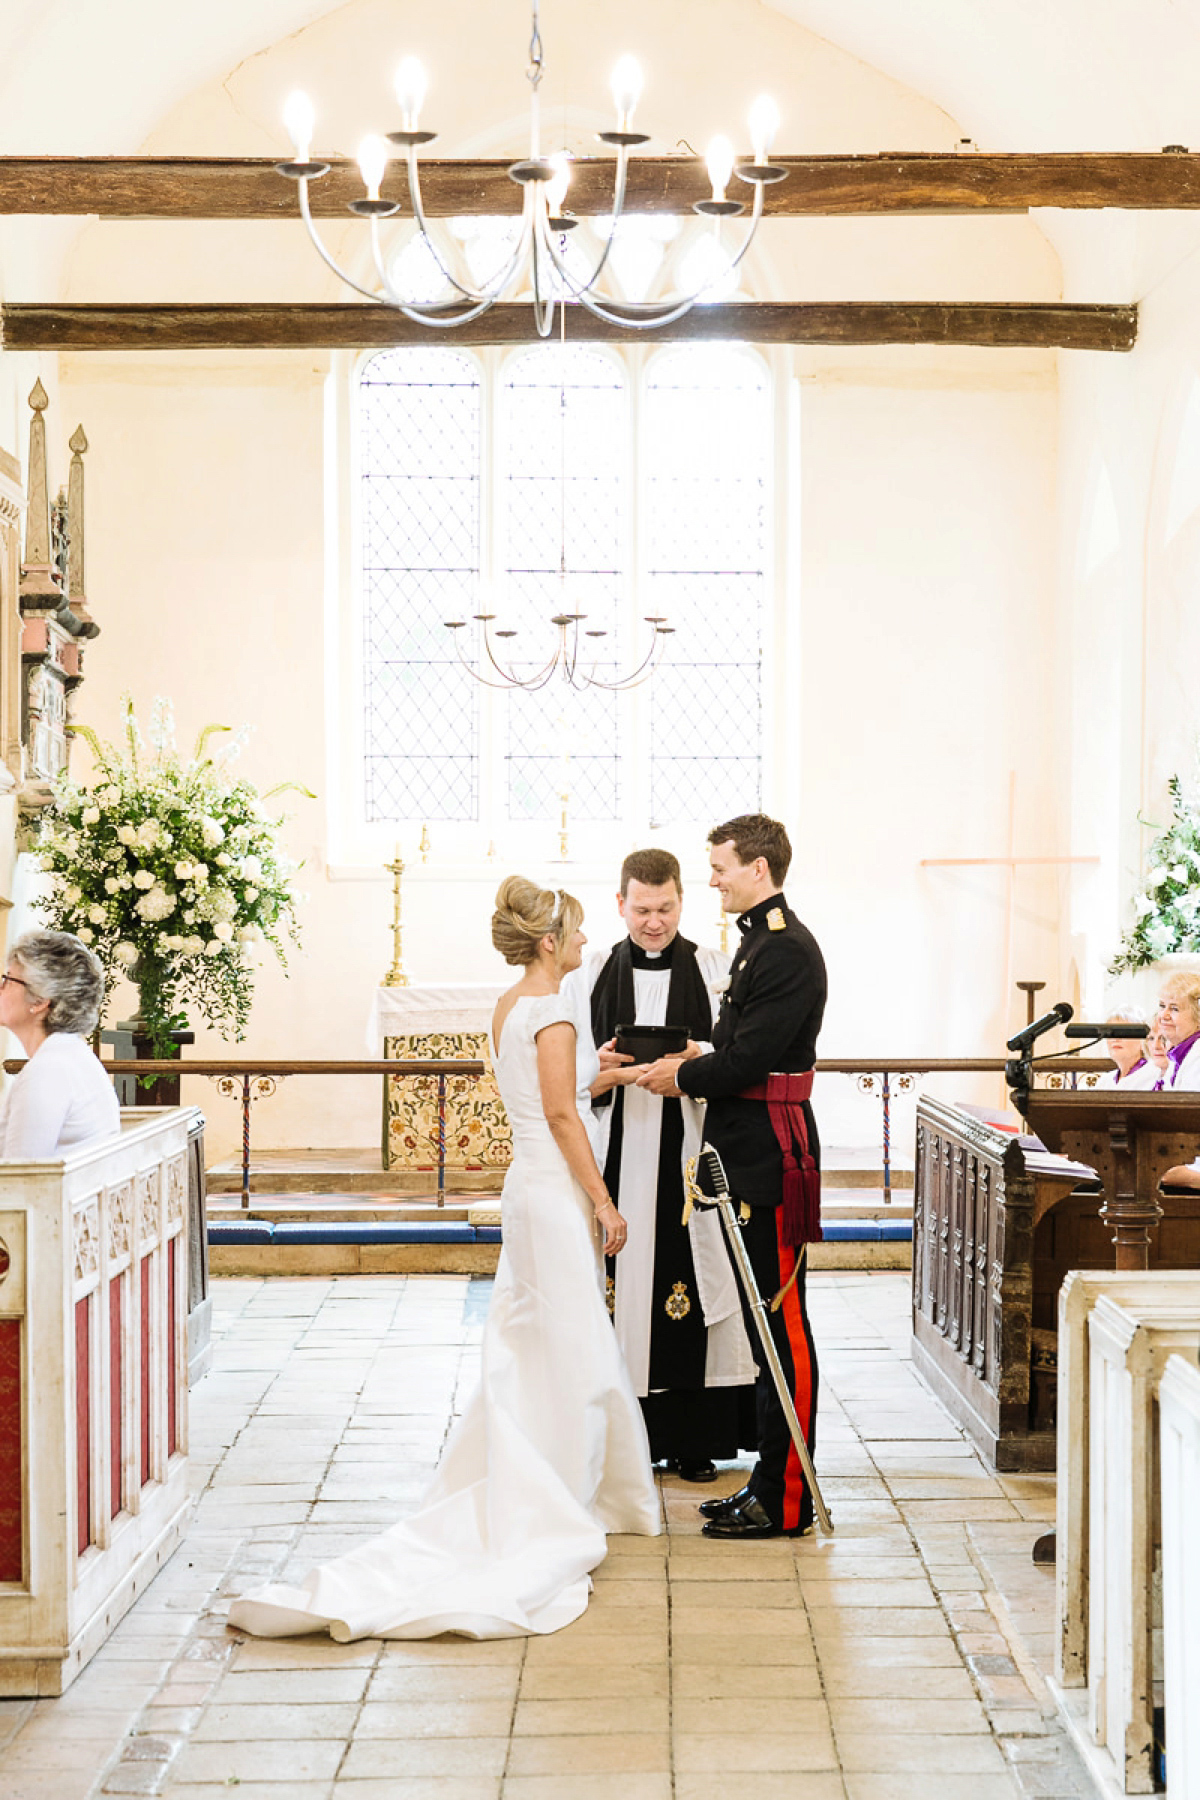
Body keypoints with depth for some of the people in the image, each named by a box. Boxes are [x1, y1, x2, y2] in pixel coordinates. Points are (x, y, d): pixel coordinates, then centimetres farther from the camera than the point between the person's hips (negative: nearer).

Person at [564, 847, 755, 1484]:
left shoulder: (717, 972, 4)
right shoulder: (589, 976, 10)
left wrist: (697, 1056, -19)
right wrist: (599, 1066, -12)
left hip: (689, 1160, -1)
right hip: (614, 1156, 1)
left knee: (695, 1284, -2)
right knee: (619, 1285, 0)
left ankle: (692, 1438, 8)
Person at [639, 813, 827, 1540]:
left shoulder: (788, 950, -15)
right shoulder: (763, 939, 17)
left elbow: (749, 1057, -21)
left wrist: (682, 1077, -7)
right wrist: (693, 1062, 6)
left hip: (772, 1156, -11)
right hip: (753, 1150, 11)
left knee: (783, 1324, -5)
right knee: (767, 1323, 14)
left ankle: (785, 1501, 1)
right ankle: (771, 1482, 22)